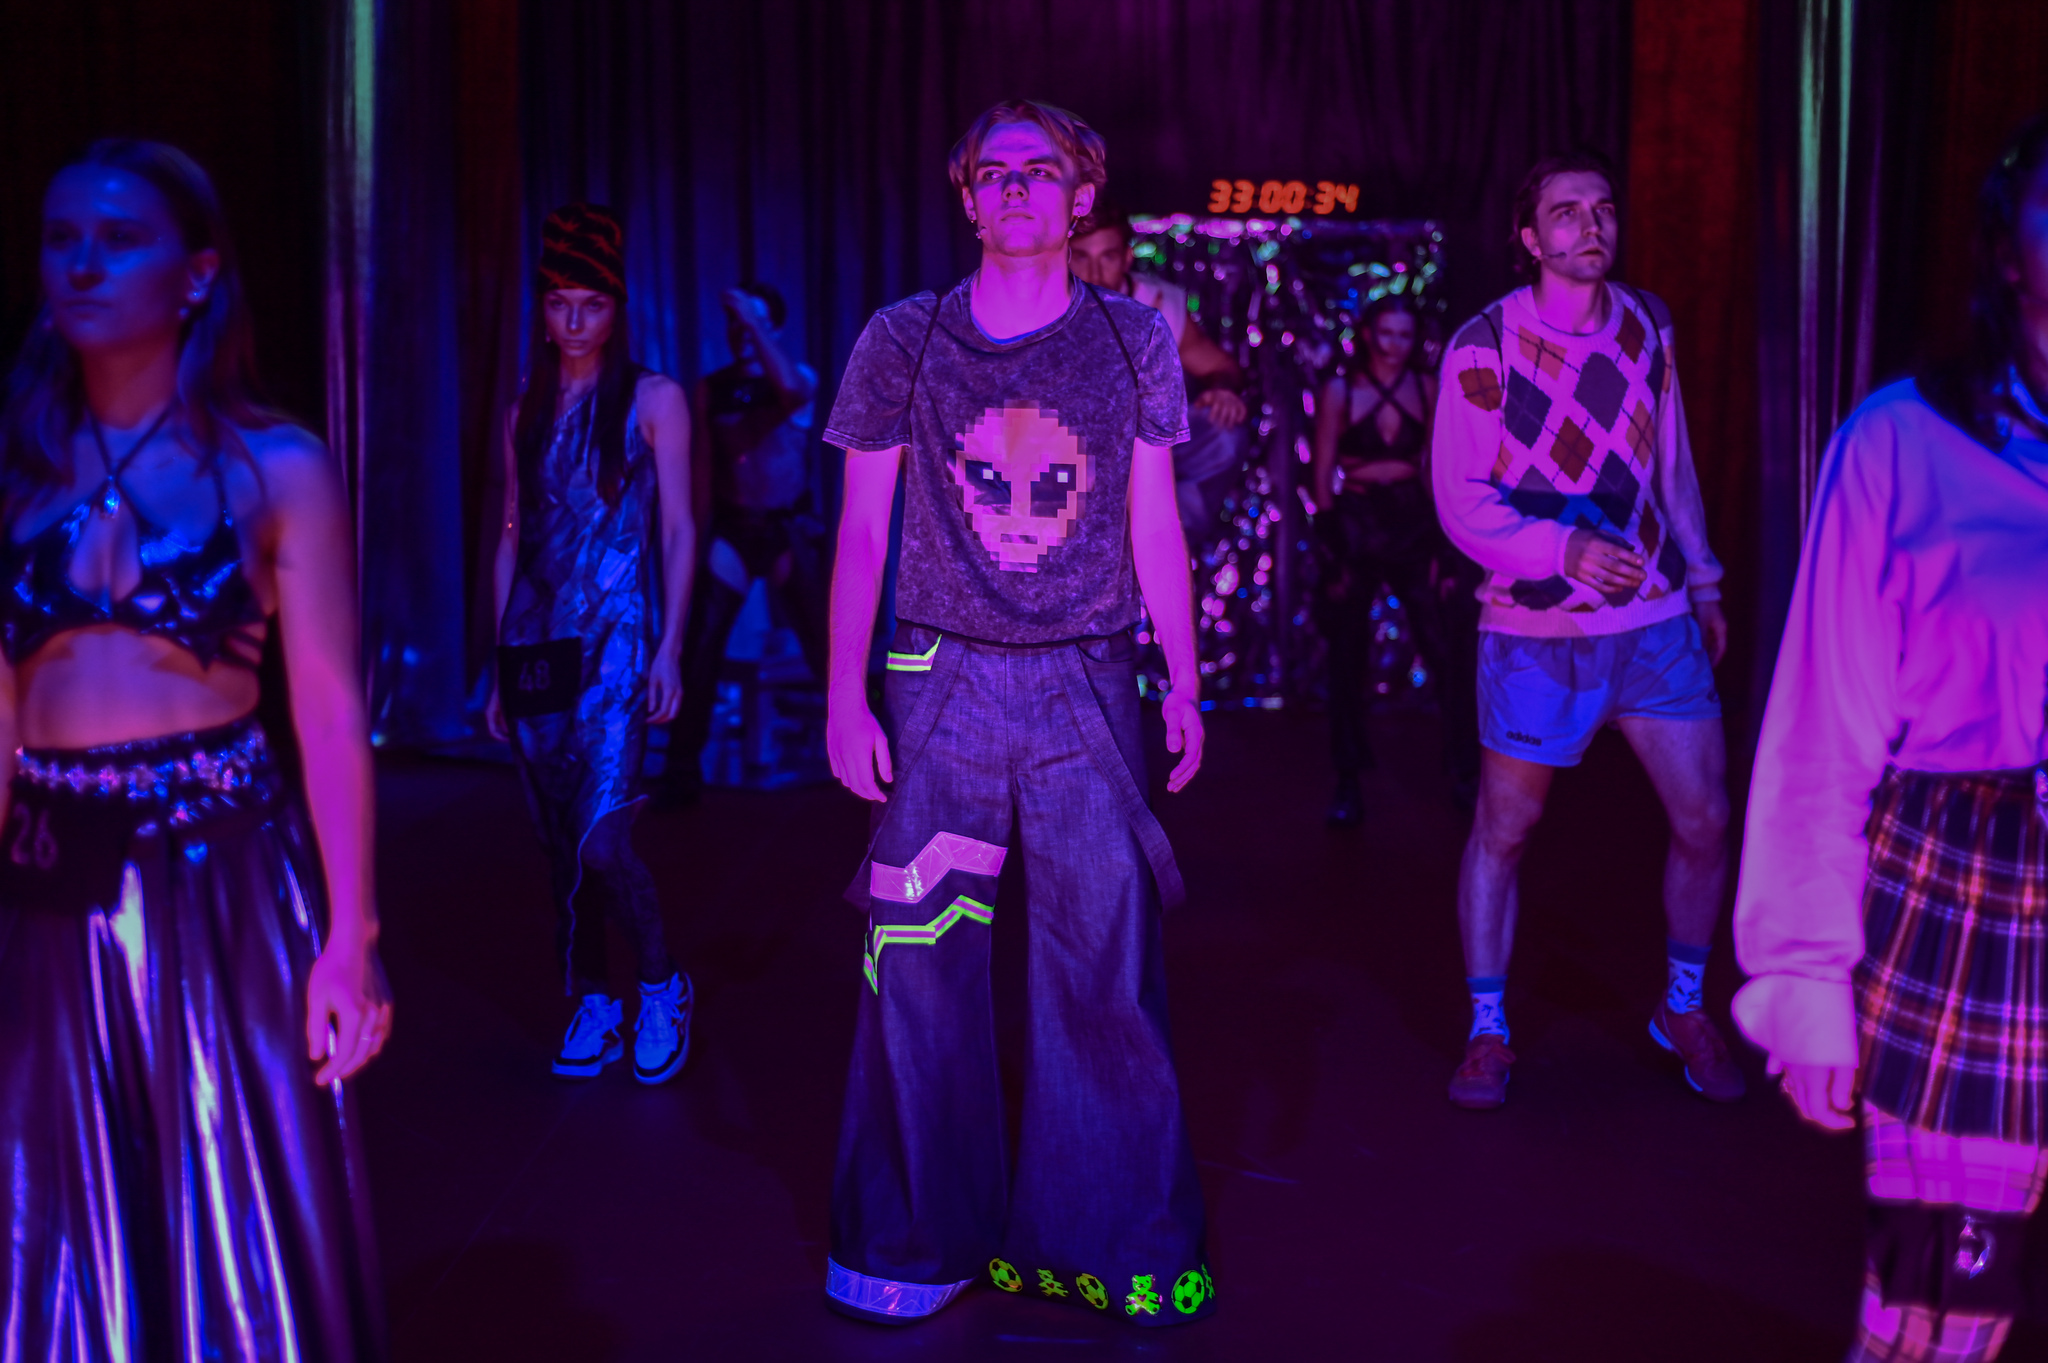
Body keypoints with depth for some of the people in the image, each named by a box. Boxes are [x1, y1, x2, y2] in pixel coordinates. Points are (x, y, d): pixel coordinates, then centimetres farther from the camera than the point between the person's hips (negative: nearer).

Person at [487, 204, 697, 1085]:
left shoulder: (653, 401, 3)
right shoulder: (527, 415, 14)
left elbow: (678, 531, 0)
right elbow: (510, 541, 16)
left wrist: (670, 646, -9)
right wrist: (501, 667, 13)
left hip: (616, 638, -5)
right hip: (536, 643, 5)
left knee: (601, 841, -15)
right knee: (559, 843, 7)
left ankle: (661, 987, 7)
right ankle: (591, 1005, 20)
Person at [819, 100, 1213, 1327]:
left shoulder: (1134, 340, 7)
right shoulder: (904, 341, 4)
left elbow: (1154, 524, 9)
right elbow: (863, 529, 4)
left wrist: (1185, 679, 3)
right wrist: (845, 695, -2)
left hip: (1086, 686, 0)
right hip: (942, 683, 0)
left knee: (1105, 963, 1)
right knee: (920, 961, 1)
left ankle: (1105, 1238, 15)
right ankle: (919, 1240, 17)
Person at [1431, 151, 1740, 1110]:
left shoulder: (1646, 323, 6)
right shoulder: (1484, 347, -9)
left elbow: (1672, 465, 15)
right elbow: (1461, 500, -10)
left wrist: (1702, 581, 16)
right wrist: (1564, 546, -24)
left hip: (1655, 616, 4)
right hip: (1536, 627, -4)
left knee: (1704, 821, 4)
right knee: (1503, 829, 3)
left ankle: (1683, 1010, 25)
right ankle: (1486, 1031, 19)